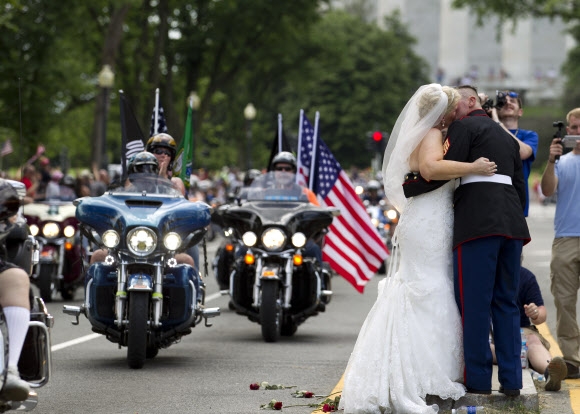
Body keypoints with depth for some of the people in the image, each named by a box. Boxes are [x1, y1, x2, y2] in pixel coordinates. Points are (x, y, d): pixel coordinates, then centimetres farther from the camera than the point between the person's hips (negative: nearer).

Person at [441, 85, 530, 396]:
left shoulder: (464, 127, 3)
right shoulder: (507, 137, 26)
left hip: (477, 224, -8)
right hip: (512, 223, 8)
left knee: (474, 303, -5)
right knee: (506, 303, 9)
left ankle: (478, 379, -6)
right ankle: (511, 380, 5)